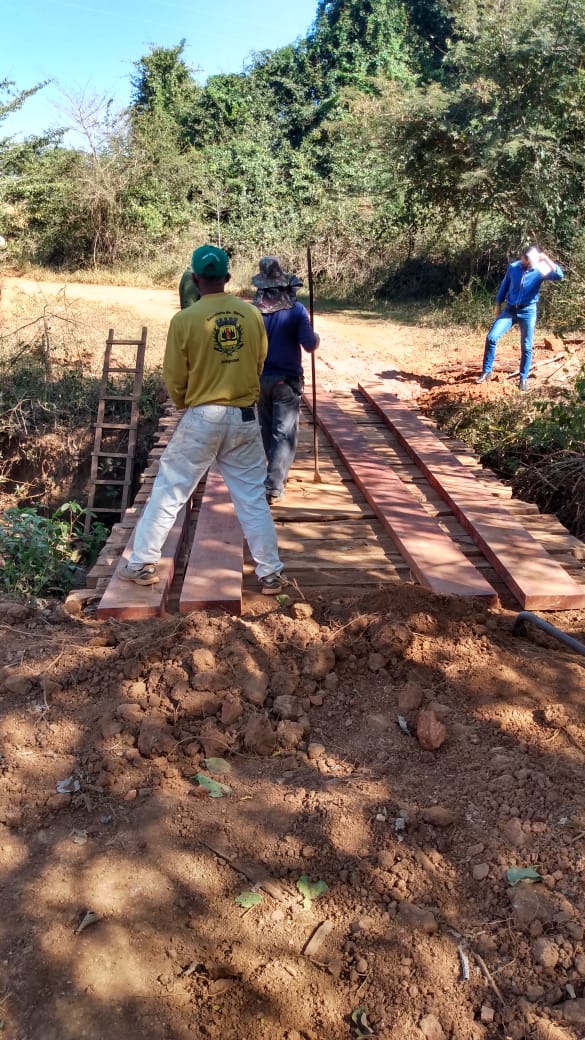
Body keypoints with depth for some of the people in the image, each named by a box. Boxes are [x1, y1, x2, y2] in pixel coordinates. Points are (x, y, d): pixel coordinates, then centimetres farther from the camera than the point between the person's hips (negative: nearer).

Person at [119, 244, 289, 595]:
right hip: (245, 418, 3)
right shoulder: (252, 315, 0)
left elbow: (175, 380, -3)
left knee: (169, 491, 10)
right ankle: (271, 573, 14)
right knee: (253, 498, 10)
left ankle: (141, 564, 19)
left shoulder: (185, 319, -10)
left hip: (201, 419, -2)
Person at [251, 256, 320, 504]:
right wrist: (315, 337, 6)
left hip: (260, 378, 4)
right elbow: (309, 345, -15)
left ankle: (276, 473, 37)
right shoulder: (296, 310, -13)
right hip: (286, 380, -4)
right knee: (284, 434, -1)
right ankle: (273, 486, -12)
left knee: (267, 429, 20)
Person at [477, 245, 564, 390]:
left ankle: (524, 379, 15)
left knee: (526, 347, 2)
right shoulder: (513, 267, -4)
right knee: (491, 337, -11)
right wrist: (498, 305, 12)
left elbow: (559, 276, -28)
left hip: (528, 311, -2)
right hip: (510, 309, 2)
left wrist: (546, 259, -32)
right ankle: (487, 371, 1)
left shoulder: (540, 271, -11)